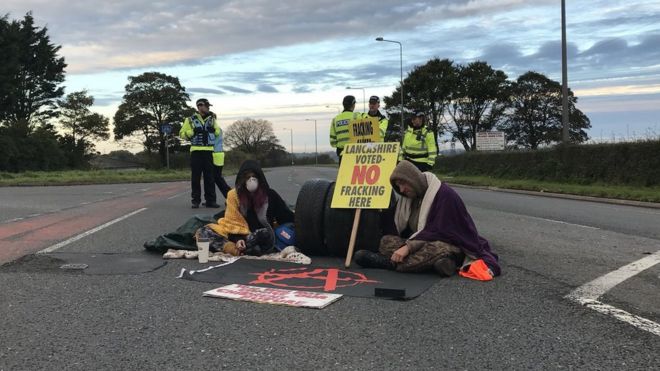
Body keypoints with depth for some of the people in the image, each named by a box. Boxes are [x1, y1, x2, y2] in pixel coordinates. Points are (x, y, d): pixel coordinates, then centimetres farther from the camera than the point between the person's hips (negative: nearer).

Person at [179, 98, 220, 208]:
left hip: (209, 151, 3)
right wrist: (193, 131, -12)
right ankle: (196, 200, 5)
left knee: (209, 177, 3)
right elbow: (182, 134, 2)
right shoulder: (191, 120, 3)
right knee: (196, 177, 0)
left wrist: (213, 129, -2)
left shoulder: (212, 119, 12)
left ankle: (210, 200, 7)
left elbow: (218, 132, 18)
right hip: (196, 151, -3)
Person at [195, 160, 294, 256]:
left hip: (262, 238, -2)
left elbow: (287, 216, 2)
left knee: (265, 235, -39)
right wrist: (238, 239, -19)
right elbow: (233, 221, -1)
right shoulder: (234, 194, 1)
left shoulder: (270, 195, -2)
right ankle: (236, 249, -36)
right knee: (202, 232, -17)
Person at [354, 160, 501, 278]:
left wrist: (408, 246, -28)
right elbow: (391, 228, 6)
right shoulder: (408, 197, 8)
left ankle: (388, 262, -38)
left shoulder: (445, 195, -15)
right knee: (386, 241, -18)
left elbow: (438, 231, -22)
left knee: (437, 248, -43)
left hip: (448, 244, -7)